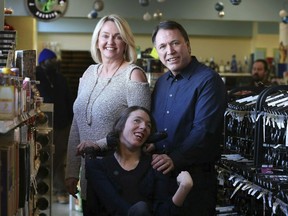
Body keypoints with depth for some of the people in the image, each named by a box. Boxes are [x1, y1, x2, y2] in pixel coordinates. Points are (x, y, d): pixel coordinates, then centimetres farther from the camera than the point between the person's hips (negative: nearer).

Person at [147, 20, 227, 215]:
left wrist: (175, 159, -29)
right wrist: (149, 145, -3)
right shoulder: (162, 82, 15)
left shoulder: (208, 80, -10)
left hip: (195, 174, -7)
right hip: (159, 172, 7)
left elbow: (204, 131, -20)